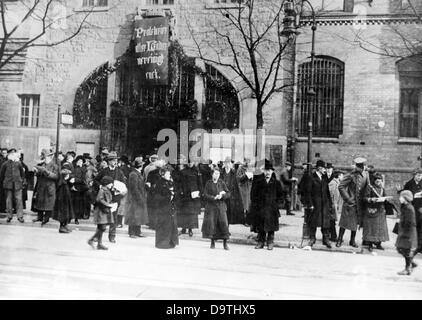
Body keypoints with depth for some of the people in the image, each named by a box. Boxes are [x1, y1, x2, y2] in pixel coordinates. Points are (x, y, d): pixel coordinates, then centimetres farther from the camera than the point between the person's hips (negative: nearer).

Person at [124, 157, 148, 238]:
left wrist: (144, 197, 15)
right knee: (134, 216, -3)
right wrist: (140, 198, -20)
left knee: (139, 215, 13)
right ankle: (132, 233, 4)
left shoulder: (139, 174, 13)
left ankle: (137, 232, 19)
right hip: (134, 199, -10)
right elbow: (134, 189, -20)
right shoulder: (133, 174, -17)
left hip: (140, 199, 10)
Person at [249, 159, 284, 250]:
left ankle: (270, 243, 10)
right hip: (260, 208, 1)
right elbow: (253, 194, 9)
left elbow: (280, 195, 7)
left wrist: (278, 205, -3)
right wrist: (254, 204, 1)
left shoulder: (276, 183, 5)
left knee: (271, 227, 1)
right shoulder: (259, 182, 7)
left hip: (272, 209, -1)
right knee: (260, 227, 5)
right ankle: (261, 242, 15)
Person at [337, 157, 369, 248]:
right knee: (345, 222, 0)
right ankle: (339, 240, 13)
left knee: (356, 222, 13)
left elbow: (367, 187, 16)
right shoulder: (351, 176, -14)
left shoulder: (365, 175, 4)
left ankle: (352, 241, 25)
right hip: (350, 202, -5)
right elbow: (341, 186, -15)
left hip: (359, 203, 5)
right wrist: (347, 198, -15)